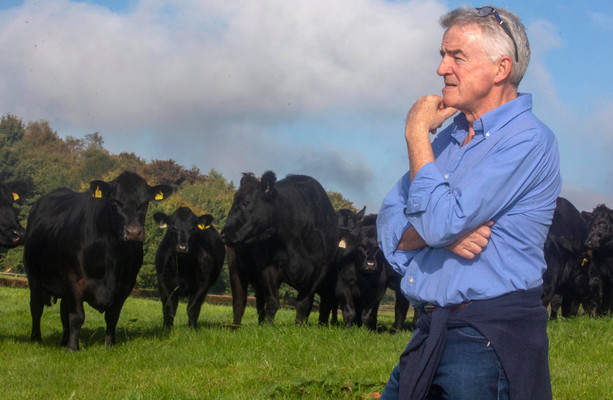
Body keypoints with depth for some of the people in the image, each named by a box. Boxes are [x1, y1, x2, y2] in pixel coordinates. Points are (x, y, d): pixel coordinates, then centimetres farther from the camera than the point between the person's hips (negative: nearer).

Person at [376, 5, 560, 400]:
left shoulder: (528, 140, -12)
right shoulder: (450, 137, 14)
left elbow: (440, 221, -20)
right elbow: (389, 226, 9)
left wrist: (417, 132, -9)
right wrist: (445, 234, -12)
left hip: (491, 342, -7)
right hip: (431, 336, 8)